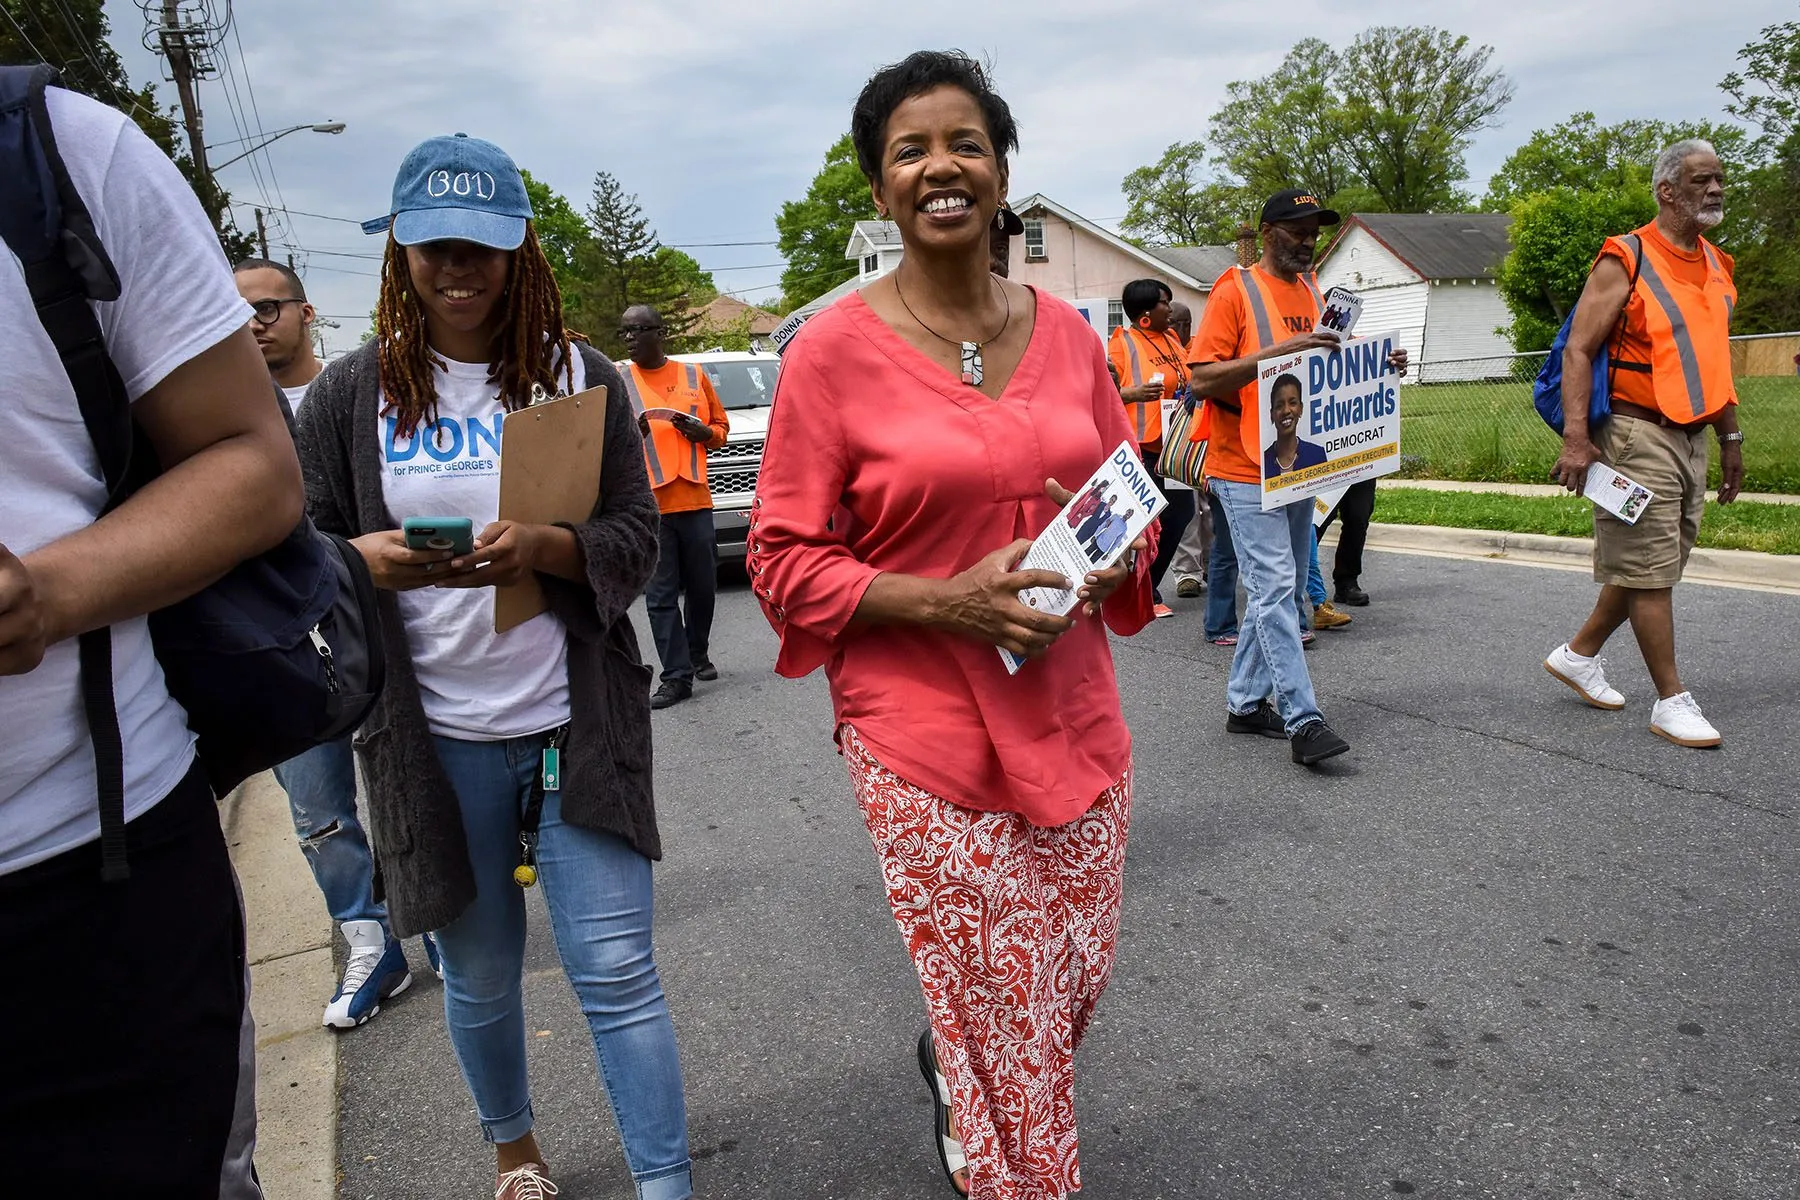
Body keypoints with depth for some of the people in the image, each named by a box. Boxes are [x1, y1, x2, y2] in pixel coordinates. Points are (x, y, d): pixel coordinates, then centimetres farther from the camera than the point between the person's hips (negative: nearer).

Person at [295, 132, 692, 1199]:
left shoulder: (580, 376, 2)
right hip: (433, 738, 1)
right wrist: (368, 562, -18)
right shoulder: (349, 394, 3)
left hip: (577, 723, -1)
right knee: (480, 975, 17)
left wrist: (542, 547, -21)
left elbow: (638, 540, -1)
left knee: (618, 972, 0)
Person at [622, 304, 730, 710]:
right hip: (647, 505, -1)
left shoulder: (693, 374, 9)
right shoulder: (618, 380, 6)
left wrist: (703, 432, -6)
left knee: (702, 587, 12)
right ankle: (676, 676, 3)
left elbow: (721, 425, 16)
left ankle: (697, 654, 33)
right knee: (661, 596, -1)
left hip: (695, 499, 2)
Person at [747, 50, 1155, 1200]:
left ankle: (951, 1066, 51)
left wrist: (1110, 566, -7)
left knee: (1077, 986, 17)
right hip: (925, 737, -4)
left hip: (1076, 718, 5)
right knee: (1007, 1018, 7)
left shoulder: (1067, 332, 5)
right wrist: (944, 602, -20)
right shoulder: (835, 348, -9)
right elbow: (785, 561, -7)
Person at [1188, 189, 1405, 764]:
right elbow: (1203, 378, -15)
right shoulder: (1235, 291, -7)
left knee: (1281, 589, 11)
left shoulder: (1312, 294, 16)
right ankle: (1302, 719, -8)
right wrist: (1277, 351, -24)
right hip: (1247, 470, -8)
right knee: (1275, 589, -10)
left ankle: (1246, 702, 21)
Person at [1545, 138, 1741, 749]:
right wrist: (1576, 438, -23)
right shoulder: (1625, 261, -8)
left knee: (1655, 565, 13)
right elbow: (1578, 350, -14)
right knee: (1649, 568, -3)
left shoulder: (1716, 265, 15)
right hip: (1638, 434, -8)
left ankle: (1579, 654, 28)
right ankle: (1672, 702, 3)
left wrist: (1730, 436, 21)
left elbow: (1713, 358, 23)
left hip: (1692, 439, 8)